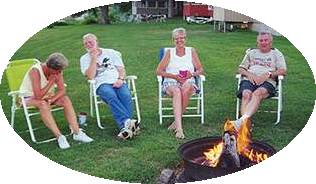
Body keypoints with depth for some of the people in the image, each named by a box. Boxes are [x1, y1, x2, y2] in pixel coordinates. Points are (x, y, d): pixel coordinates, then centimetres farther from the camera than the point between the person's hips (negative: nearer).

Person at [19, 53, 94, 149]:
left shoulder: (57, 71, -12)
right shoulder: (35, 71, -29)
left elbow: (62, 90, -12)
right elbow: (38, 96, -34)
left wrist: (52, 99, -28)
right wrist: (51, 81, -32)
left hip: (46, 96, 5)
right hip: (29, 98, -5)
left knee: (65, 99, -19)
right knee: (43, 104, -37)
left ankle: (77, 133, -21)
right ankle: (59, 137, -35)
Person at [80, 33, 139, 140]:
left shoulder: (111, 53, 21)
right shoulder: (85, 59, 16)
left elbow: (121, 69, 15)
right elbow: (90, 76, -1)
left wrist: (120, 79, -6)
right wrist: (94, 58, -2)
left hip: (117, 82, 2)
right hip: (102, 84, -2)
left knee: (126, 95, -32)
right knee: (111, 96, -37)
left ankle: (124, 126, -44)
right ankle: (127, 121, -51)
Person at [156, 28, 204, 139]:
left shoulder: (191, 51, 16)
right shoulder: (169, 52, 13)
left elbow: (200, 70, 13)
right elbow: (159, 71, 6)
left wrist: (192, 74, -10)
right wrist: (174, 76, -8)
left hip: (188, 82, 1)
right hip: (171, 83, -1)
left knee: (186, 89, -37)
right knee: (177, 91, -37)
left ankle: (176, 122, -27)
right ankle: (179, 128, -47)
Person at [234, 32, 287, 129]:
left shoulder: (276, 53, 23)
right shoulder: (251, 53, 29)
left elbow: (283, 71, 8)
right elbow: (240, 69, 22)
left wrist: (268, 74, -9)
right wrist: (249, 74, -1)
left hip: (268, 82, -2)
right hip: (249, 80, 2)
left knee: (257, 93, -37)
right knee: (246, 94, -33)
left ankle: (243, 119, -53)